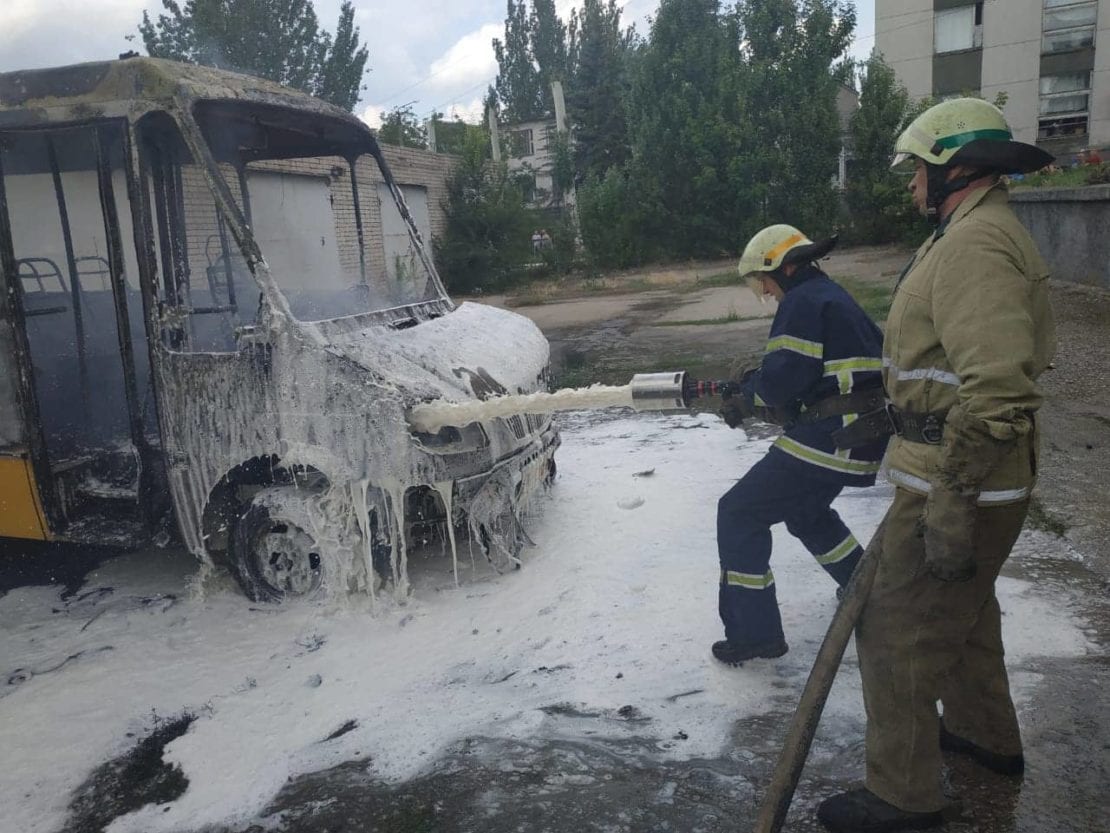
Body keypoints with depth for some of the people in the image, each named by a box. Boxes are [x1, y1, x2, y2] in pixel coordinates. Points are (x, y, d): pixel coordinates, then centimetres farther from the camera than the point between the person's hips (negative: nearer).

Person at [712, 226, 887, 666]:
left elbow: (784, 377, -19)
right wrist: (757, 402, 13)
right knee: (805, 509, 32)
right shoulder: (835, 297, 20)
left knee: (739, 514, -2)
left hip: (830, 439, -10)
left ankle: (753, 632, 0)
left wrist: (748, 396, 1)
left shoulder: (803, 301, -11)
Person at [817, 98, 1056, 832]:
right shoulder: (985, 232, 15)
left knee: (899, 631, 0)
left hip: (961, 481, -11)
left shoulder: (974, 243, -21)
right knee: (965, 607, 26)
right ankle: (988, 736, 47)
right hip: (978, 475, 11)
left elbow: (994, 390, -31)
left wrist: (951, 506, -28)